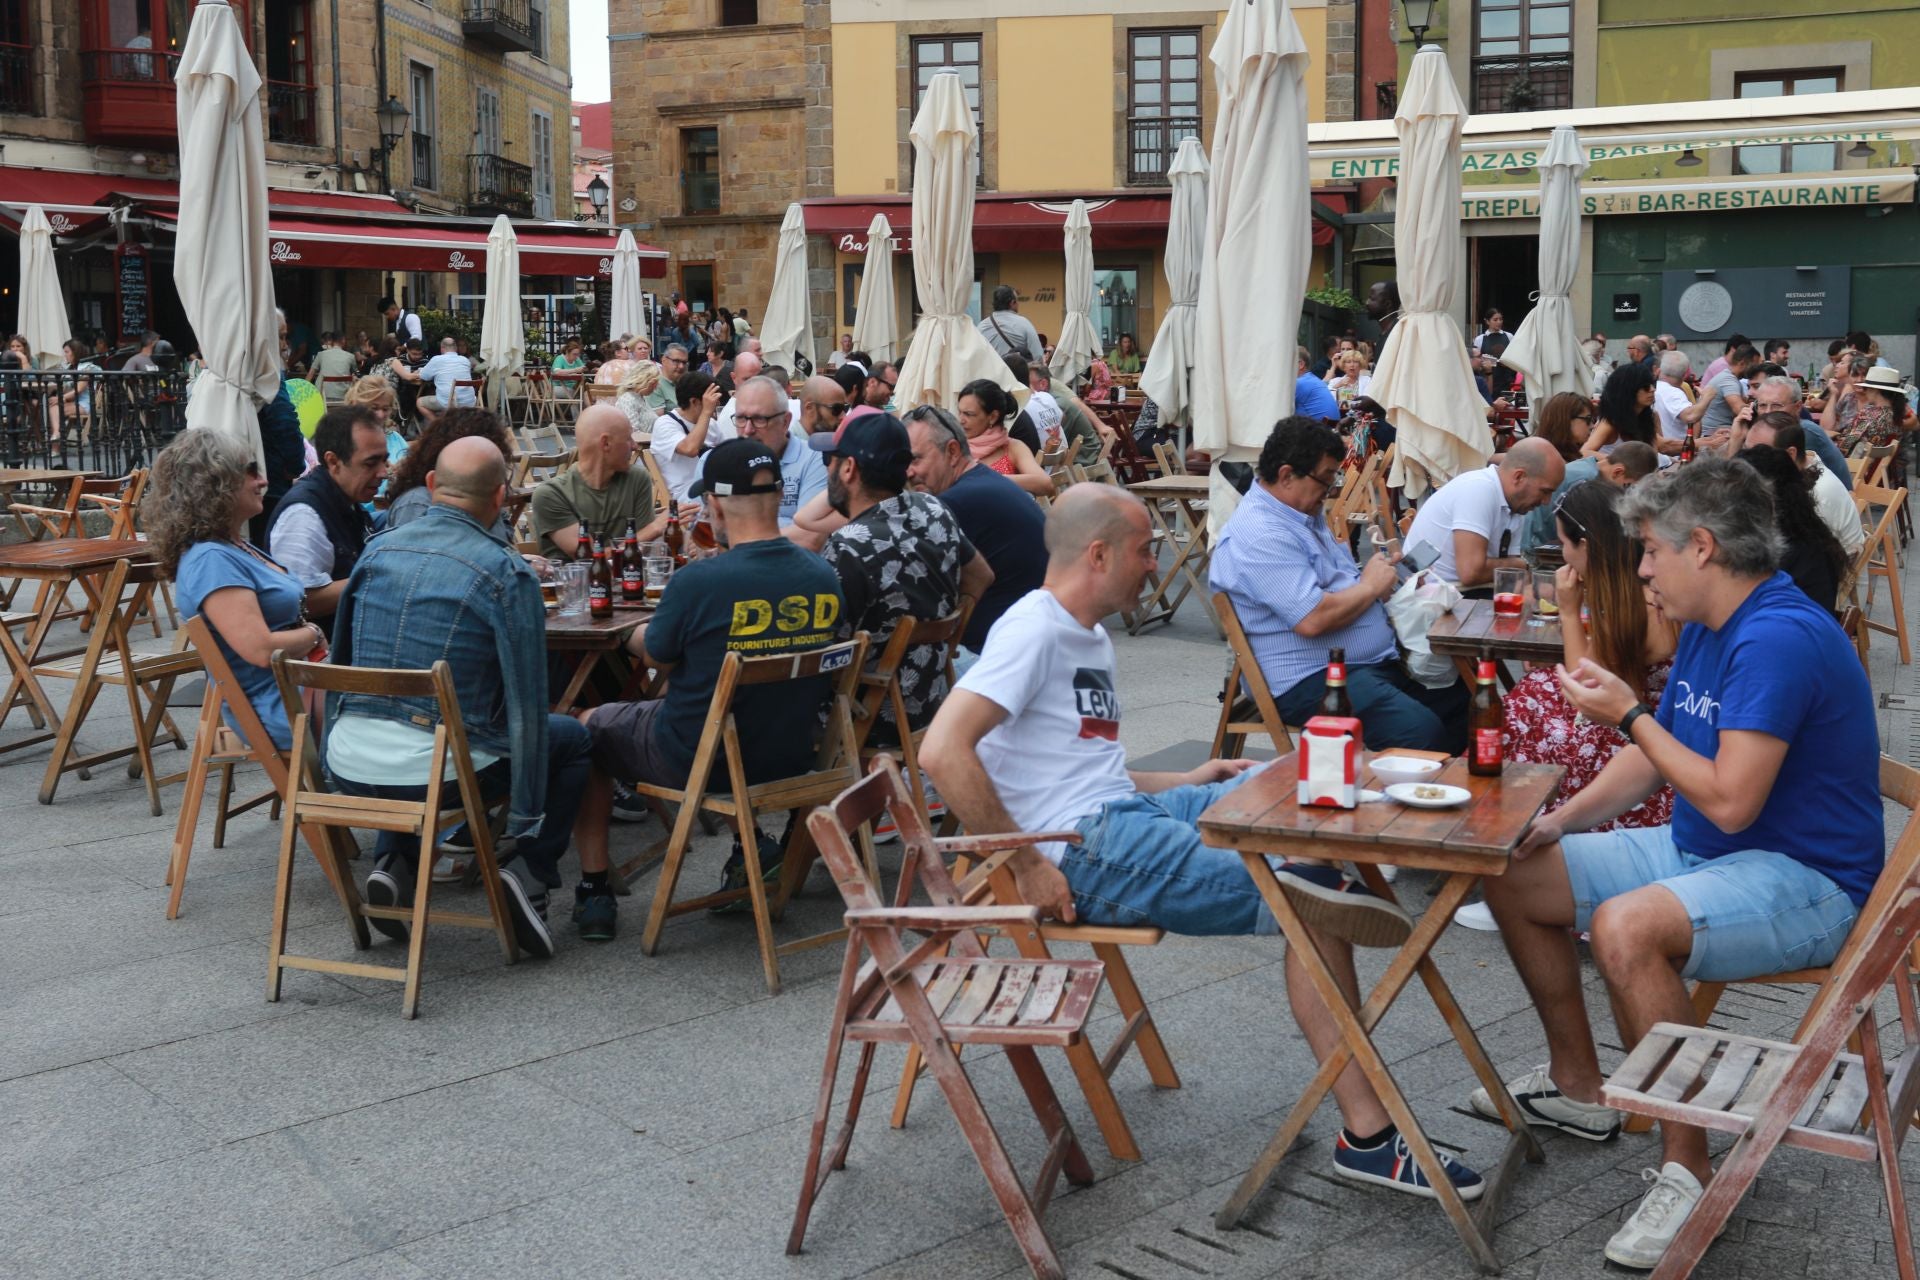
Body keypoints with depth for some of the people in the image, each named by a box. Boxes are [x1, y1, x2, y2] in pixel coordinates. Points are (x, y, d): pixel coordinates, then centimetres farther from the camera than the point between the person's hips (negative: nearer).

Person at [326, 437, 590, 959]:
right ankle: (529, 872, 3)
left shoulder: (378, 550, 7)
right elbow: (527, 705, -11)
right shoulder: (507, 573, -10)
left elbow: (340, 662, 17)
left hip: (349, 768, 5)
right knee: (571, 740, 19)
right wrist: (524, 822, -3)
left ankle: (393, 862, 19)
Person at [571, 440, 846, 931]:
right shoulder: (824, 578, -8)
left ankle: (594, 889, 22)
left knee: (588, 726, 21)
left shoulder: (698, 582, -25)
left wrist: (634, 635, 18)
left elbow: (653, 653, -5)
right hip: (790, 757, 5)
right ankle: (750, 843, 22)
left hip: (693, 760, -5)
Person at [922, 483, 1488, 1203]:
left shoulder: (1089, 638, 22)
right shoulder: (1034, 629, -10)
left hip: (1133, 813, 10)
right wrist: (1026, 866, -20)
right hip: (1087, 850, -10)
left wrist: (1184, 784, 15)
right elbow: (943, 752, -23)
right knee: (1312, 905, -19)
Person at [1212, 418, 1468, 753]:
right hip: (1312, 682, -11)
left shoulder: (1305, 514, 16)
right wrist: (1370, 587, -9)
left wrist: (1384, 577, 8)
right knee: (1421, 732, -30)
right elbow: (1313, 619, -26)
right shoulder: (1260, 537, -17)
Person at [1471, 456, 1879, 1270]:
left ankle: (1687, 1169, -21)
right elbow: (1651, 762, 17)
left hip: (1803, 880, -10)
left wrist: (1627, 713, -19)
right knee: (1516, 877, 10)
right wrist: (1550, 825, 5)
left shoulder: (1780, 638, -24)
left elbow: (1731, 800, -29)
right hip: (1697, 851, 10)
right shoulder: (1705, 629, 8)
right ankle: (1579, 1088, 25)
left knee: (1626, 925, -37)